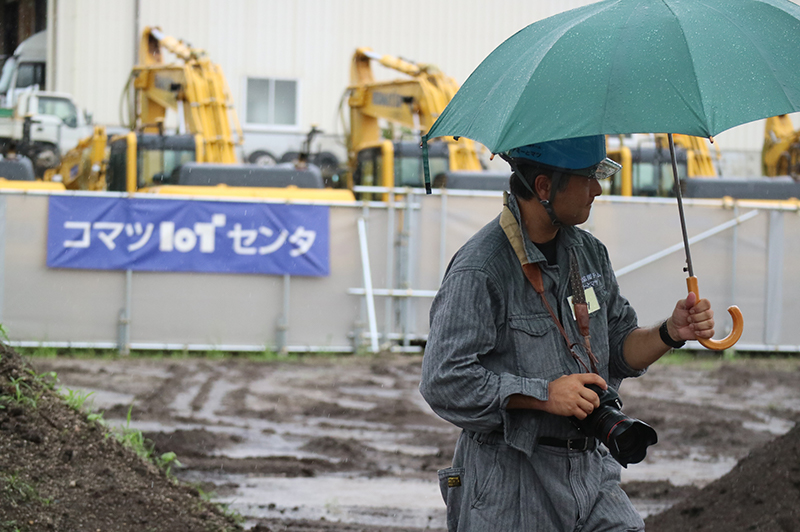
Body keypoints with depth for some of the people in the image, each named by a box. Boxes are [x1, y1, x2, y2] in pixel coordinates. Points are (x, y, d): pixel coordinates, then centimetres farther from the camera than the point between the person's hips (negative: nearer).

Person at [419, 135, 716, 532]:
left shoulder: (589, 252, 9)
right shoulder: (478, 271, -16)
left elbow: (620, 351, 15)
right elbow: (443, 382, -20)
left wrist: (671, 332, -4)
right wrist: (543, 394, -22)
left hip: (589, 469, 6)